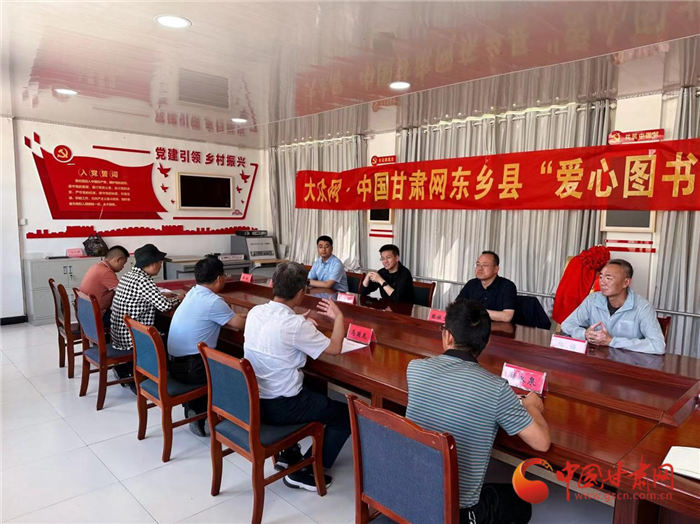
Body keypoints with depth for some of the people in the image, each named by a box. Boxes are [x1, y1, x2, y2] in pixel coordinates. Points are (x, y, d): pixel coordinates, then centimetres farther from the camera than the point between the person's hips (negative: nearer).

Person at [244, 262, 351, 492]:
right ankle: (305, 471, 10)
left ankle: (289, 454, 33)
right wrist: (338, 316, 3)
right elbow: (335, 348, -11)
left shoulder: (255, 312, -3)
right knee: (346, 413, 7)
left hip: (252, 399, 8)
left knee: (313, 393, 34)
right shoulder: (295, 326, -24)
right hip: (278, 406, -8)